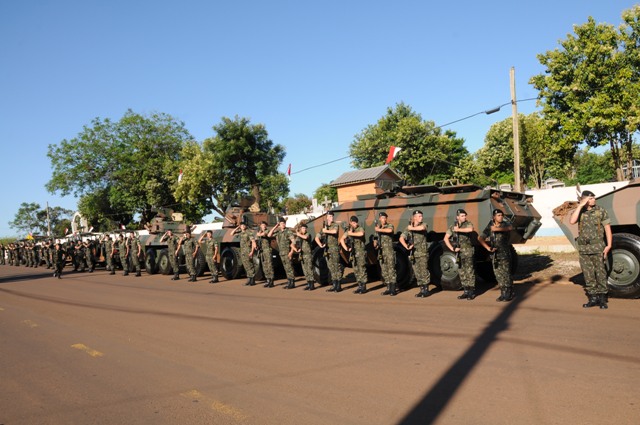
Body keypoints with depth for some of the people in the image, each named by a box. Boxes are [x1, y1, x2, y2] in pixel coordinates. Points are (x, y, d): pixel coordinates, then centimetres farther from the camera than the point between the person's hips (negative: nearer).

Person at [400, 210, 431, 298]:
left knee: (424, 272, -6)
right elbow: (401, 238, 6)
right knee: (417, 273, 7)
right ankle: (422, 290, 15)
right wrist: (406, 247, -7)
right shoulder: (408, 228, 7)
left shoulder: (423, 225, -1)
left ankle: (426, 290, 2)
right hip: (414, 253, 4)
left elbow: (421, 228, -26)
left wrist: (412, 228, -12)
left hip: (423, 252, -3)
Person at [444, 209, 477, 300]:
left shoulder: (468, 224, -3)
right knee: (462, 273, 10)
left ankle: (472, 292, 2)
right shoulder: (452, 226, 9)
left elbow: (470, 229, -29)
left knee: (469, 272, -5)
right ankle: (466, 292, 18)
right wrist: (452, 248, -2)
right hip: (458, 252, 5)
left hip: (468, 251, -5)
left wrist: (458, 230, -18)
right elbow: (446, 238, 9)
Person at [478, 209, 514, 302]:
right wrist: (488, 248, -1)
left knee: (506, 274, -3)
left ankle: (509, 294, 6)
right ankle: (503, 294, 16)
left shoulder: (505, 224, -3)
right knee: (498, 275, 7)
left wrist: (497, 229, -39)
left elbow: (510, 228, -29)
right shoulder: (490, 227, 7)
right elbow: (480, 238, 11)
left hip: (505, 253, -3)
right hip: (495, 255, 4)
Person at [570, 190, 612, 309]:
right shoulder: (579, 212, 5)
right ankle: (593, 298, 16)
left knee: (600, 272, 1)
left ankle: (602, 298, 9)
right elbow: (572, 221, -15)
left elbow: (607, 228, -2)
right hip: (583, 249, 3)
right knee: (588, 274, 7)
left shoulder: (601, 211, 0)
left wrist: (609, 245, -10)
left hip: (597, 247, -2)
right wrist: (580, 206, -15)